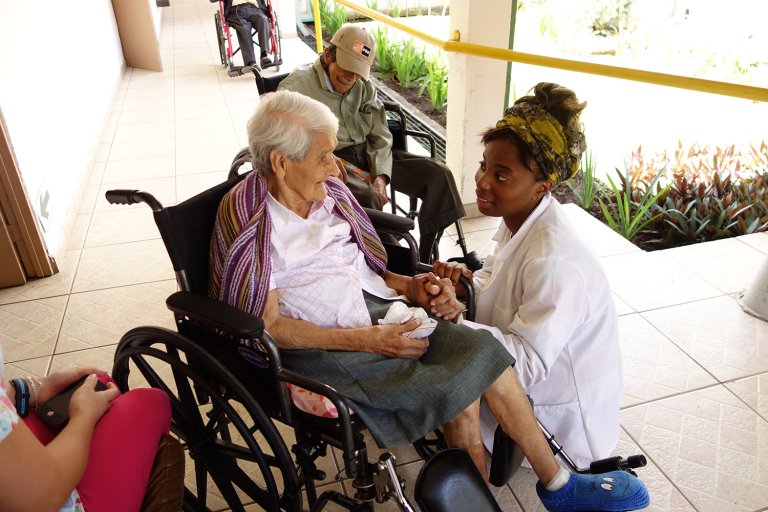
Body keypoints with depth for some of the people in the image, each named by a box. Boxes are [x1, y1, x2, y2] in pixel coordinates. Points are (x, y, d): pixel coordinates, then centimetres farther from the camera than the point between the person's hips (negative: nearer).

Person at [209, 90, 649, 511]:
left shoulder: (327, 191, 5)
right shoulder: (248, 220, -12)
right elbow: (267, 325, -14)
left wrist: (411, 287, -4)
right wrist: (365, 340, -20)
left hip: (380, 308, 5)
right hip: (320, 347, -5)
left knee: (477, 350, -18)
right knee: (455, 390, -22)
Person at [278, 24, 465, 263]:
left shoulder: (364, 86, 13)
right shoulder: (298, 84, -5)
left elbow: (380, 135, 9)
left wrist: (381, 176, -9)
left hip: (368, 155, 6)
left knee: (439, 174, -9)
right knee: (366, 196, -39)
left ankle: (425, 259, -3)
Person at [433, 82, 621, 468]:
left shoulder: (554, 262, -35)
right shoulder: (518, 222, -7)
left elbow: (527, 361, -33)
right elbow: (499, 284, 6)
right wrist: (469, 282, -15)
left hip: (560, 416, -8)